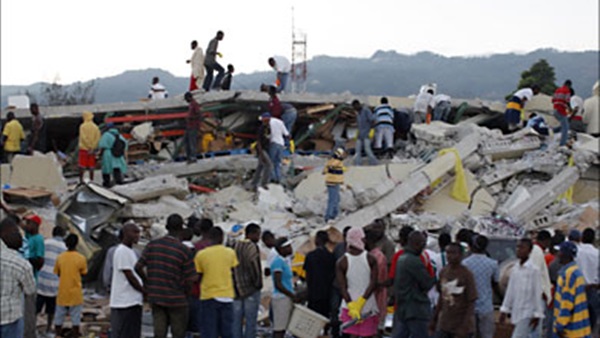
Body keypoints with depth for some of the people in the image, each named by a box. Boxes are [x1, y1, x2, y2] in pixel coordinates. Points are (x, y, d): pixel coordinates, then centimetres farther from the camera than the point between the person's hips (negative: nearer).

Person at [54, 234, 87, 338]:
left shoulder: (60, 257, -3)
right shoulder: (81, 258, -10)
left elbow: (56, 273, 6)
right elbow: (84, 273, 2)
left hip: (62, 293, 2)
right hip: (75, 294, -2)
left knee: (59, 319, 12)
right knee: (76, 320, 4)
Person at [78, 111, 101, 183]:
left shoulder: (82, 126, -9)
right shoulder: (95, 127, 2)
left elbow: (83, 137, -16)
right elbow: (98, 138, -5)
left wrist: (89, 147, -11)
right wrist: (92, 148, -7)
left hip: (84, 148, -3)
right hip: (93, 149, 3)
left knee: (82, 164, 2)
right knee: (91, 165, 9)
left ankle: (81, 179, -1)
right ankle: (91, 179, 11)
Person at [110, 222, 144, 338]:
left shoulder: (130, 251, 18)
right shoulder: (122, 251, -13)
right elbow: (129, 277, -15)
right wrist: (144, 291, -5)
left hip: (133, 302, 10)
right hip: (124, 302, -10)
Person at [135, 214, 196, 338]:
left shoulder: (152, 245, -1)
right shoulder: (183, 250, -12)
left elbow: (138, 267, -1)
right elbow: (190, 280, -11)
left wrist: (148, 283, 15)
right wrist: (185, 293, 9)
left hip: (156, 298, 4)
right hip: (176, 300, -4)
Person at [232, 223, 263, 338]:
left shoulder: (235, 246, 10)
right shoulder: (252, 247, -11)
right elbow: (253, 265, -22)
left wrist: (235, 283, 15)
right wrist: (257, 282, -10)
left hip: (237, 289, 6)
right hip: (251, 290, -6)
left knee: (236, 321, 8)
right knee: (250, 321, -2)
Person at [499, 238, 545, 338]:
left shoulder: (534, 269, -13)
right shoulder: (515, 269, 8)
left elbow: (537, 293, -12)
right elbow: (510, 291, 14)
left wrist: (537, 314, -12)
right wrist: (505, 309, 13)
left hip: (528, 313, -7)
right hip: (517, 312, 7)